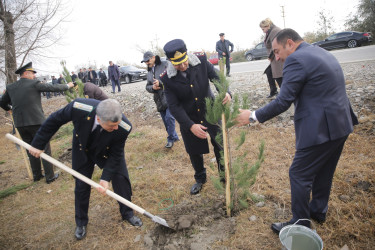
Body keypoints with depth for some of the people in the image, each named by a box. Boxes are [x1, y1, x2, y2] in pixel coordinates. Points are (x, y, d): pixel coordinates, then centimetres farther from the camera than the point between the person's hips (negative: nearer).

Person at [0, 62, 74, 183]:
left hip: (20, 123, 5)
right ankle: (49, 176, 9)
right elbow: (53, 88, 2)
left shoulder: (10, 87, 9)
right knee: (45, 149, 5)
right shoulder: (34, 84, -7)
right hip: (36, 122, -5)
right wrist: (67, 86, 17)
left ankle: (36, 175, 27)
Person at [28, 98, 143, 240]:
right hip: (83, 149, 1)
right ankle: (81, 223, 30)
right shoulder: (78, 108, -41)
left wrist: (106, 177, -30)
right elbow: (54, 121, -20)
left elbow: (116, 155, -22)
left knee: (121, 179, -2)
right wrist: (38, 144, -11)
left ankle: (127, 213, 25)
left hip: (107, 151, 0)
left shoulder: (123, 128, -39)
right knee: (81, 185, 7)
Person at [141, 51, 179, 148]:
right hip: (159, 100, 7)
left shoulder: (165, 65, -5)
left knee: (169, 118, -14)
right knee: (165, 121, 12)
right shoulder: (149, 72, 18)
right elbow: (147, 86, 20)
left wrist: (160, 83, -19)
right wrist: (152, 87, -4)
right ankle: (174, 136, 29)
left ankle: (170, 139, 4)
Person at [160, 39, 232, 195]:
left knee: (220, 146, 9)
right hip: (188, 120, 0)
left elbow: (216, 77, -9)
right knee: (194, 152, 15)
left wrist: (226, 92, -31)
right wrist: (191, 125, -26)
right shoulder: (167, 78, -18)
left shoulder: (201, 60, -15)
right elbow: (174, 106, -17)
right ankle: (200, 179, 44)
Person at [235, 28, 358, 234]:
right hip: (341, 125, 10)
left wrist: (253, 116, -11)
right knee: (323, 171, 23)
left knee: (299, 174, 3)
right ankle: (318, 211, 41)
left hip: (321, 129, -10)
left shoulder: (296, 59, -15)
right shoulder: (322, 53, 15)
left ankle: (300, 223, 18)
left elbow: (283, 101, -20)